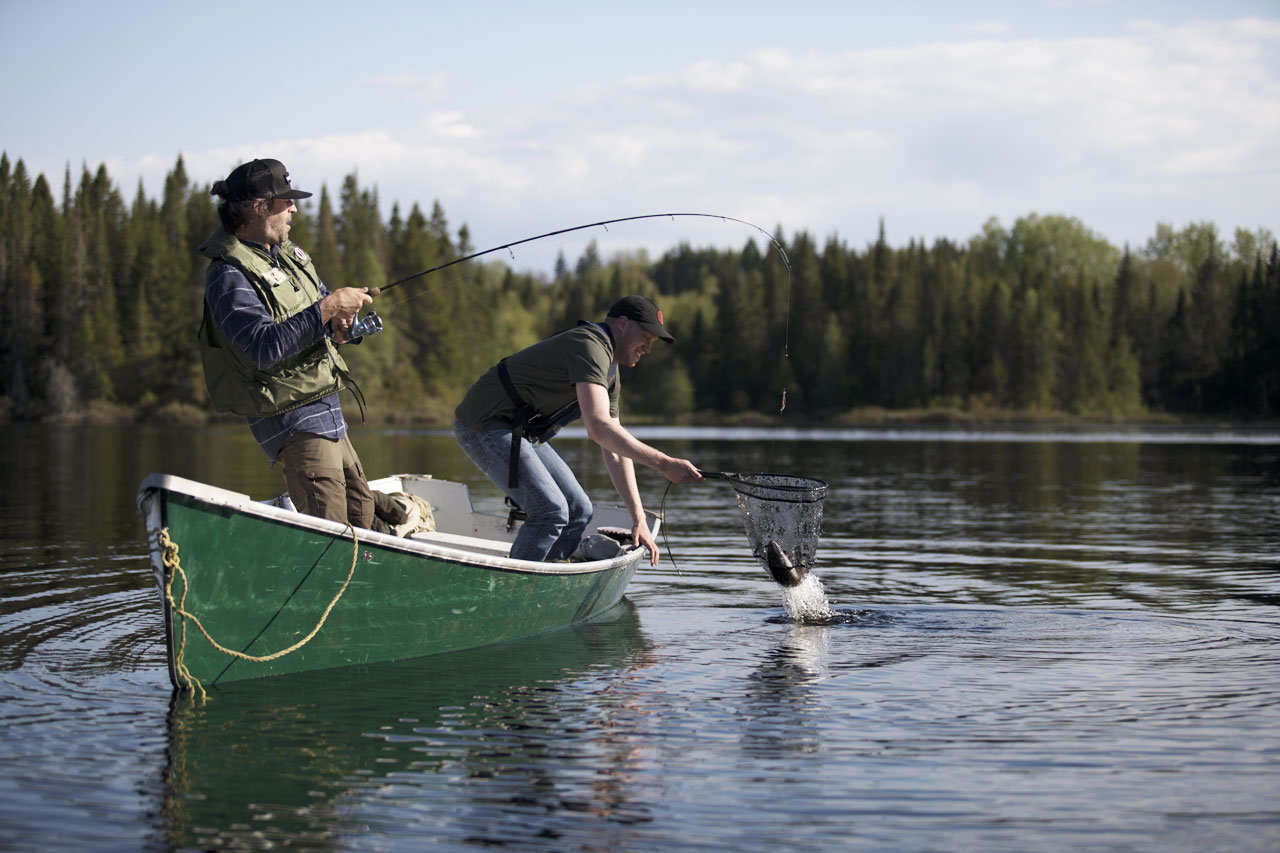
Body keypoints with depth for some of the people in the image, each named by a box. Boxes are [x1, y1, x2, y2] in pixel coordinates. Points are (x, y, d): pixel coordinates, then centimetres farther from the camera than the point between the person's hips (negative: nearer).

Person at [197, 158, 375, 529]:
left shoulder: (289, 254, 12)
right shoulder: (229, 276, -18)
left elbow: (322, 299, 25)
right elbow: (264, 348, -29)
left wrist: (337, 323, 0)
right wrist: (326, 310, -28)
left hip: (327, 409, 10)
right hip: (292, 419, -10)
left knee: (361, 510, 16)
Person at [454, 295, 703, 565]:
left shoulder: (610, 375, 13)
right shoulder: (590, 344, -20)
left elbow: (615, 448, 15)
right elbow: (599, 427, -31)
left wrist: (638, 518, 10)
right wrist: (662, 463, -32)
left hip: (520, 431, 11)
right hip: (484, 424, -11)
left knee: (578, 510, 7)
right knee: (551, 510, -20)